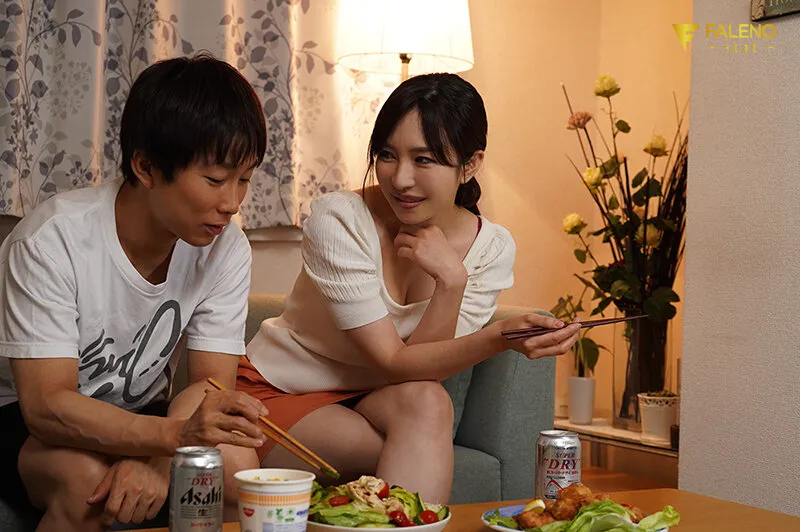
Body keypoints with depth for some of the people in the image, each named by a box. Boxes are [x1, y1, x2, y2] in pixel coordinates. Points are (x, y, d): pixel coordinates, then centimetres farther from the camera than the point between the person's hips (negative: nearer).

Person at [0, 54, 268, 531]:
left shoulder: (226, 249, -12)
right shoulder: (54, 241, -26)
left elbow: (209, 383, -13)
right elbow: (47, 405, -29)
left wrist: (153, 456, -36)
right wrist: (174, 433, -47)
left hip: (136, 420, 4)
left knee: (236, 465, -25)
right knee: (87, 476, -34)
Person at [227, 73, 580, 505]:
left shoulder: (491, 249, -9)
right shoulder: (337, 221, -21)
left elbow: (423, 369, -13)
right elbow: (394, 363, -24)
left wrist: (451, 280, -28)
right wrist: (498, 338, -40)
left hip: (380, 403, 4)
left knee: (425, 402, -31)